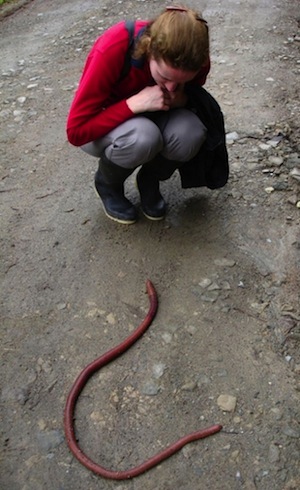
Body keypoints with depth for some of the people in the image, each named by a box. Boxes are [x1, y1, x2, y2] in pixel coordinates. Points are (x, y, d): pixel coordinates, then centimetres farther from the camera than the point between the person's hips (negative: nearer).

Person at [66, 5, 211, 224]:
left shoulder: (194, 57, -22)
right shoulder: (112, 50, -34)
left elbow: (192, 99, 1)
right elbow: (77, 130, -30)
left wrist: (181, 100, -24)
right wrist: (135, 103, -38)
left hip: (150, 119, 4)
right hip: (102, 128, -3)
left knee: (190, 131, -30)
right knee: (142, 135, -37)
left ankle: (149, 180, 2)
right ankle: (108, 183, -3)